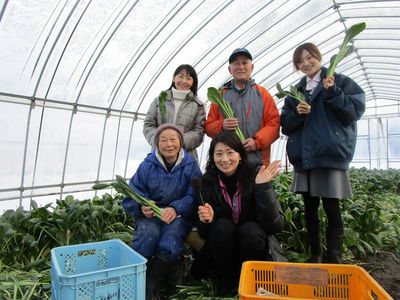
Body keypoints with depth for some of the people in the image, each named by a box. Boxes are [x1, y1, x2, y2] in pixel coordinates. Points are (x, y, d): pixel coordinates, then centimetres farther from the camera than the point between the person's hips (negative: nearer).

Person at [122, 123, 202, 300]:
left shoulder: (191, 166, 0)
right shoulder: (147, 166, 1)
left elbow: (194, 197, -8)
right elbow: (131, 198, 0)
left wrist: (175, 208, -27)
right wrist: (142, 207, -23)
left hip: (179, 215, 0)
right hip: (150, 214, 1)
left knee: (173, 233, -31)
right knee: (149, 232, -31)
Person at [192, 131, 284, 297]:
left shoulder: (255, 176, -17)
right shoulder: (208, 182, -11)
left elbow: (276, 225, -24)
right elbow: (203, 233, -8)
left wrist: (263, 187, -35)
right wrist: (207, 220, -31)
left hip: (253, 244, -1)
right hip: (221, 251, 1)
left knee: (250, 230, -30)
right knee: (222, 227, -28)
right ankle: (225, 283, -3)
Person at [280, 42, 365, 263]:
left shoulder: (340, 81, 5)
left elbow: (355, 111, -5)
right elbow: (285, 126, 11)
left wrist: (333, 93, -16)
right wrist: (297, 113, -8)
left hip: (331, 154, -4)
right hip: (304, 157, 5)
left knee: (331, 208, -3)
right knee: (310, 208, 11)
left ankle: (334, 260, 9)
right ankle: (315, 255, 26)